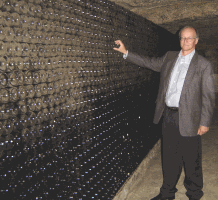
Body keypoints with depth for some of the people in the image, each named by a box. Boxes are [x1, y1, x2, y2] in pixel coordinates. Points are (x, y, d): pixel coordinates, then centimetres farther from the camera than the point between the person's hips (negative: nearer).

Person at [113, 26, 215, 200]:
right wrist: (125, 52, 14)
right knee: (169, 158, 16)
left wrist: (205, 122, -9)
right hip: (168, 115, 5)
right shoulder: (170, 57, 10)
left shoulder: (204, 65, -5)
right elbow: (149, 63, 18)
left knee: (191, 161, 8)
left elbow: (208, 96, -6)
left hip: (188, 119, -4)